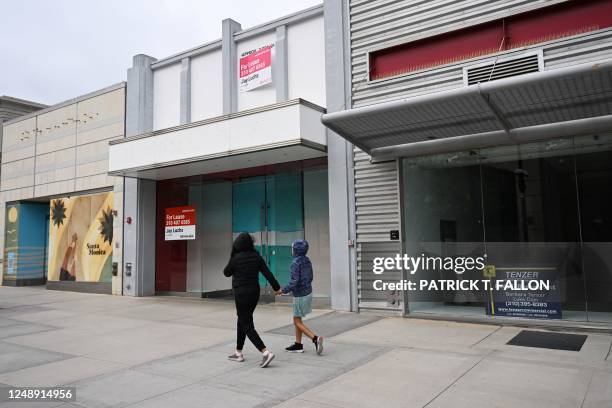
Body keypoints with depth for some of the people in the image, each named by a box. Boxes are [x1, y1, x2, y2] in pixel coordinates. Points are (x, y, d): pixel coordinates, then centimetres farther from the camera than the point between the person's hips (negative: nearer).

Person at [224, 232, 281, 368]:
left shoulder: (236, 258, -14)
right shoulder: (256, 256, -1)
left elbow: (226, 273, 2)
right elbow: (267, 273, -4)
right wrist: (277, 287, -1)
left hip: (241, 294, -6)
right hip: (254, 293, 6)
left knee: (247, 326, -2)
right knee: (242, 320, 21)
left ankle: (266, 353, -14)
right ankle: (238, 353, 28)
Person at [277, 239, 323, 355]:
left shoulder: (296, 263, -19)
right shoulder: (307, 260, 6)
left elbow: (294, 281, -25)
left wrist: (283, 290, -12)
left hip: (300, 295, -8)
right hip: (308, 292, 9)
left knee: (297, 322, 2)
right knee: (297, 320, 17)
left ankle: (315, 338, -11)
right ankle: (298, 345, 22)